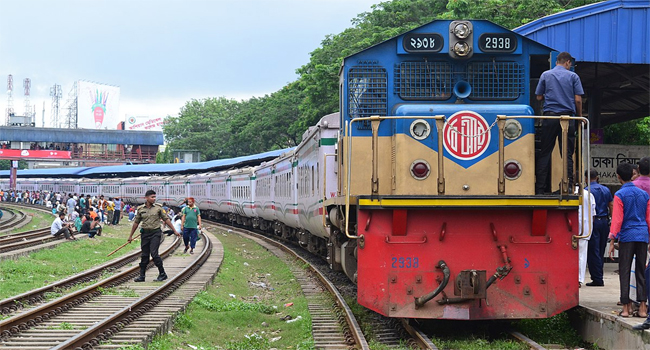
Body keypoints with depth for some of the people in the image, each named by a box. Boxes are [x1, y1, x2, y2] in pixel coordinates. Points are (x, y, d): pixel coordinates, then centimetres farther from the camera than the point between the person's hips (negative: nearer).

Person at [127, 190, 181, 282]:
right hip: (145, 233, 3)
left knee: (154, 253, -12)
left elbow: (166, 219, 6)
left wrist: (174, 231, 5)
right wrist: (130, 236, 15)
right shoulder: (141, 209, 5)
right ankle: (142, 276, 13)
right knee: (144, 255, 6)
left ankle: (162, 274, -2)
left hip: (155, 233, -3)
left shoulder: (158, 208, 1)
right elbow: (136, 223, 12)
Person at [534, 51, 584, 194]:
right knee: (567, 155, 2)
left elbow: (539, 97, 9)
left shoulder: (545, 75, 7)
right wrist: (580, 116, 13)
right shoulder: (573, 76, 4)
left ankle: (540, 188, 0)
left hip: (549, 116, 1)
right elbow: (578, 99, -1)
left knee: (544, 153, 3)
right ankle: (568, 187, -3)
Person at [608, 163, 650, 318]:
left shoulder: (620, 195, -6)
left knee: (624, 272, 2)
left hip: (627, 236, -4)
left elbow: (617, 219, -10)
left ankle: (626, 307, 0)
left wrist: (612, 241, -8)